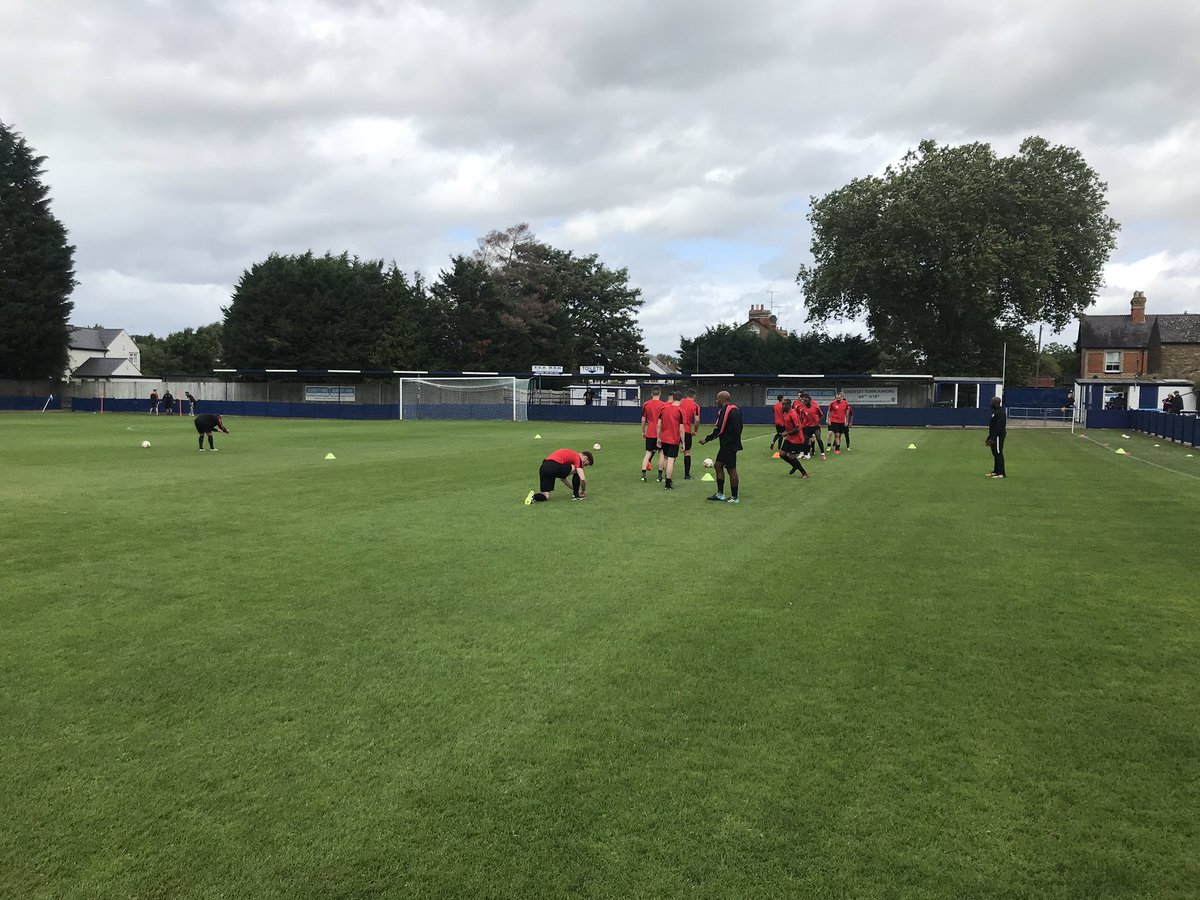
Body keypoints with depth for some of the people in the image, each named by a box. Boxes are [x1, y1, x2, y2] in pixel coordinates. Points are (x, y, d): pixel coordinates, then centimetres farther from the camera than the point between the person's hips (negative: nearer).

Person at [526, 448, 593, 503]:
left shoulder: (570, 454, 33)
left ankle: (533, 495, -12)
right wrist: (584, 491, 16)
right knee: (577, 470, 12)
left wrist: (574, 488, 40)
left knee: (546, 497, 16)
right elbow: (582, 478, -3)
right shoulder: (578, 458, 8)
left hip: (543, 468, 8)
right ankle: (576, 495, 18)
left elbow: (562, 478, 38)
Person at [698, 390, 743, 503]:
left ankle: (734, 498, 3)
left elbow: (719, 430, -19)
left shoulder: (724, 410, -16)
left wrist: (707, 439, -10)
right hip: (733, 442, 10)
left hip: (729, 445, -10)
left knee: (731, 469, -4)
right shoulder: (735, 409, 13)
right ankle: (720, 494, 15)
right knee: (718, 465, 13)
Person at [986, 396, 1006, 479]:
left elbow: (999, 427, -22)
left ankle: (1001, 473, -8)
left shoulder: (1000, 412, -16)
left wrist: (992, 438, -23)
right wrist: (989, 438, 22)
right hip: (994, 436, 11)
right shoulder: (995, 411, 17)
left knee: (998, 453, -9)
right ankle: (996, 471, 21)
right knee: (995, 453, 14)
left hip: (998, 436, -11)